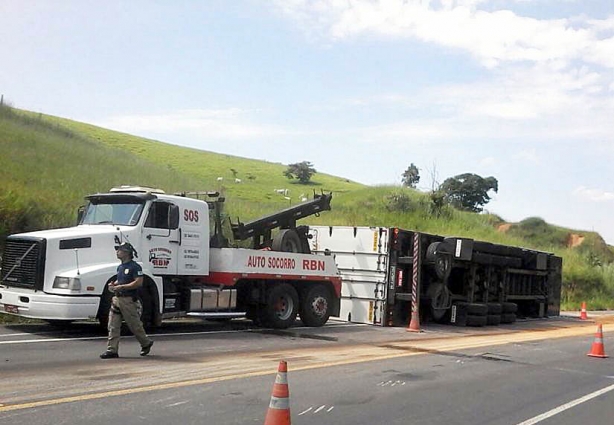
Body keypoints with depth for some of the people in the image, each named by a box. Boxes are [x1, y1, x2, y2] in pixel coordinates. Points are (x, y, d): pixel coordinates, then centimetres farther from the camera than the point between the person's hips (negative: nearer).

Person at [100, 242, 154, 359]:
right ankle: (112, 350, 3)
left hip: (129, 300, -8)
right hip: (117, 298, 8)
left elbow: (139, 282, -19)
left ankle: (146, 343, 25)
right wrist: (113, 284, 8)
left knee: (135, 325, 4)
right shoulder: (120, 267, 15)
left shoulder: (134, 267, -12)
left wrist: (122, 287, -20)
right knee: (113, 326, 1)